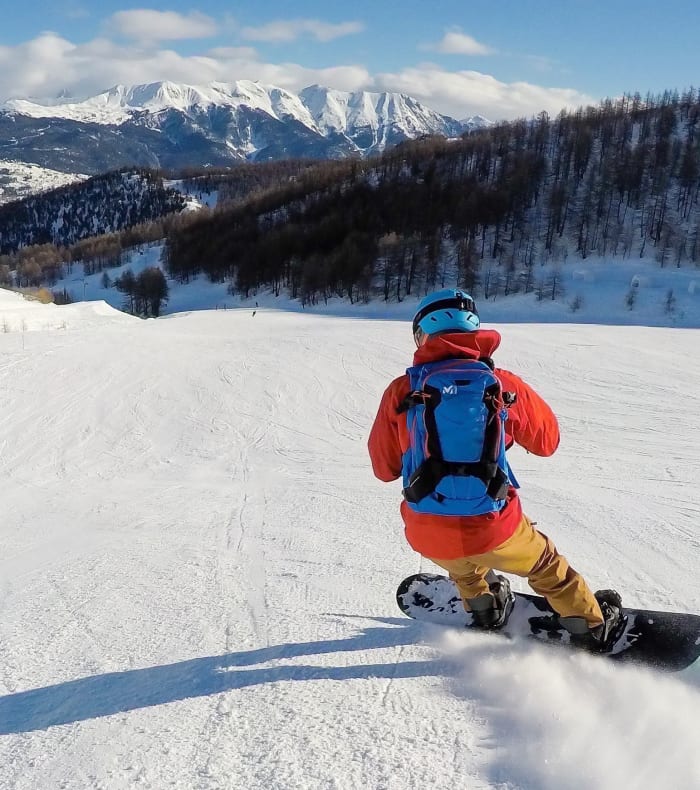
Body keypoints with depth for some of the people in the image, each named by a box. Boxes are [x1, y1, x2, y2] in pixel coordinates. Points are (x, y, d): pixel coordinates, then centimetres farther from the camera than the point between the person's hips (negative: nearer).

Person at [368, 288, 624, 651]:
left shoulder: (401, 391, -6)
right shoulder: (503, 383, -6)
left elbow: (384, 468, 5)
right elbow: (547, 441, 10)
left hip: (428, 536, 1)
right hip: (492, 528, 0)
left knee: (462, 564, 37)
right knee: (545, 565, 29)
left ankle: (485, 608, 59)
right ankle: (594, 628, 47)